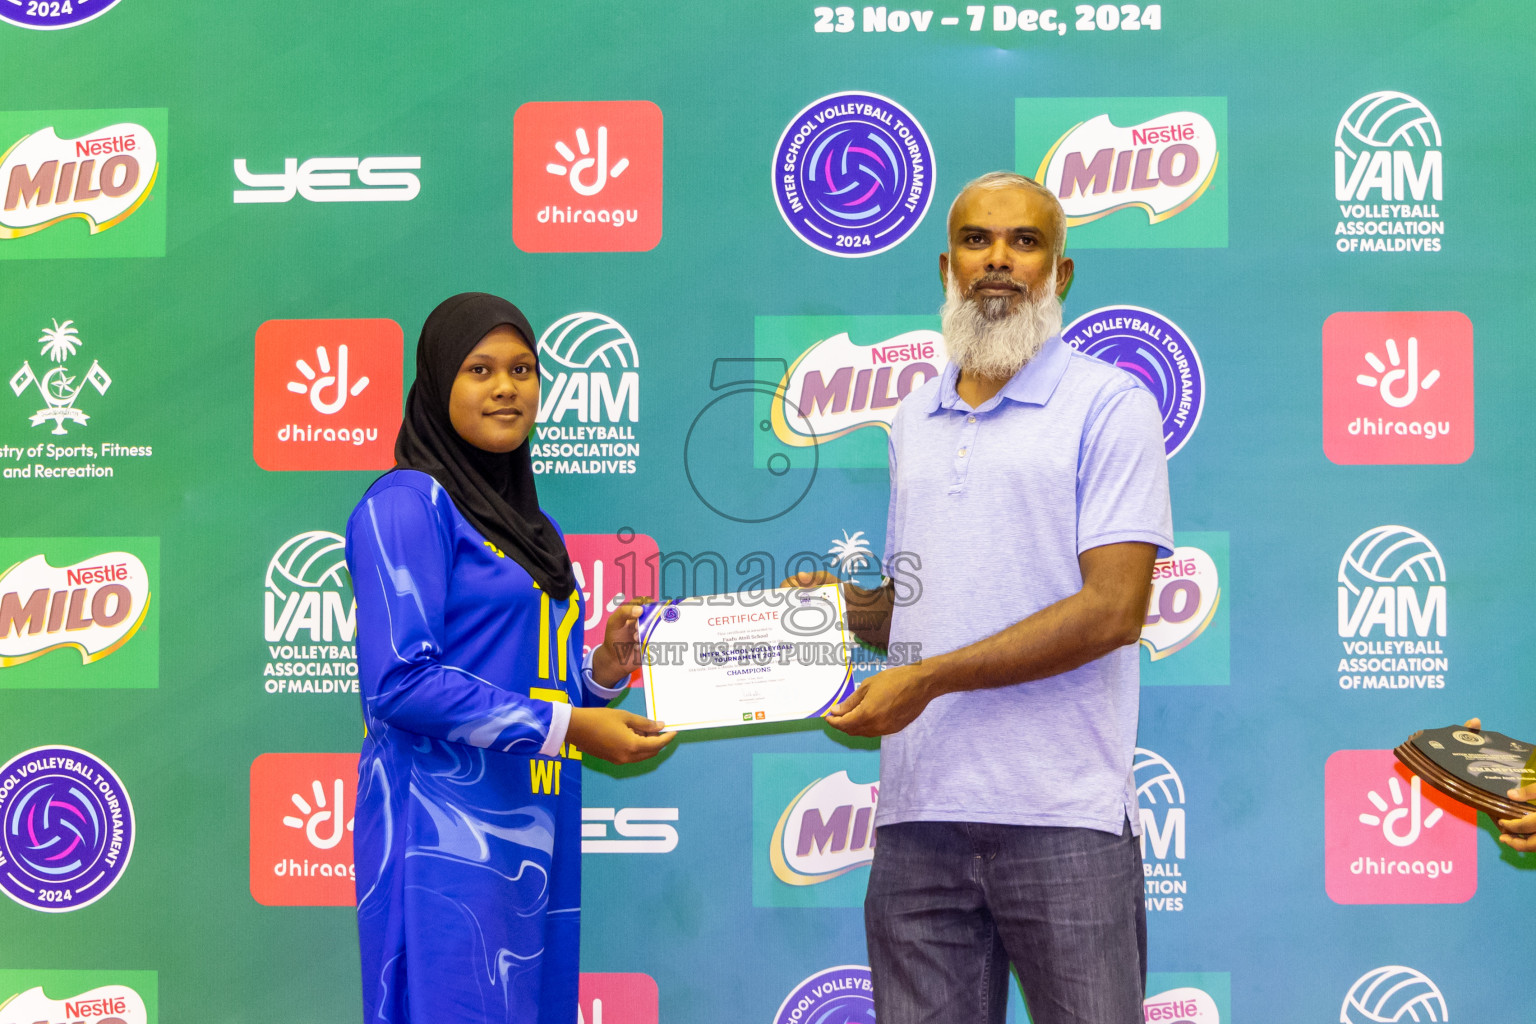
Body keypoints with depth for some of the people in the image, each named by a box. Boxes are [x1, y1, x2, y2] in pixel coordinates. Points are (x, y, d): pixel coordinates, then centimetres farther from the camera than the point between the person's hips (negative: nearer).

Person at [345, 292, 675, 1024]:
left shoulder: (527, 522, 19)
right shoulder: (409, 503, -6)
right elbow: (399, 682, -16)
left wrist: (602, 671, 2)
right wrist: (562, 725, -16)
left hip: (535, 832, 8)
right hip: (447, 833, -8)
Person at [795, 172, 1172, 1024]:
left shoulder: (1109, 405, -2)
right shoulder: (914, 420, 17)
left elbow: (1113, 608, -12)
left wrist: (929, 677, -14)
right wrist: (845, 606, 3)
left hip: (1063, 818, -5)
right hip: (918, 816, 5)